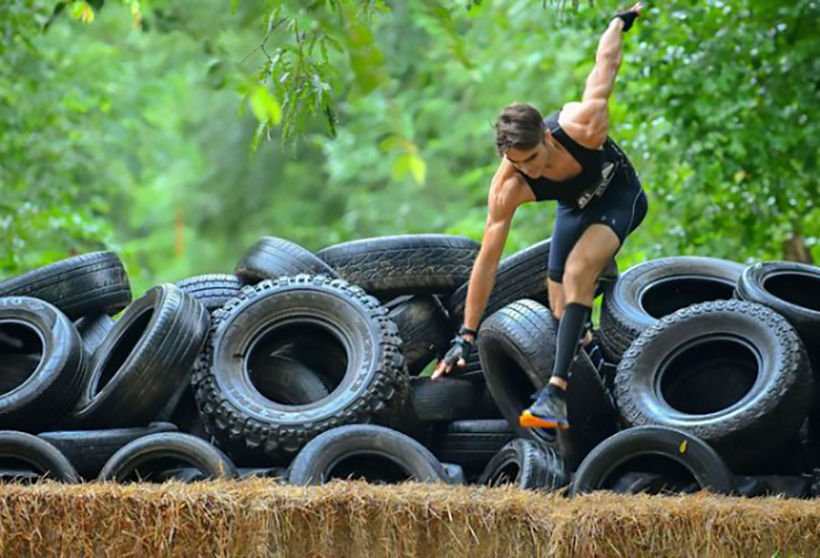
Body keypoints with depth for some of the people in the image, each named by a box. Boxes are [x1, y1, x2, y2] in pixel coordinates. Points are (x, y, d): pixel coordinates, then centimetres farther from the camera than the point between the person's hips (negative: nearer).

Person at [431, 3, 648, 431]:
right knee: (563, 312, 2)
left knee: (578, 272, -28)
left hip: (618, 196, -3)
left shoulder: (584, 126, -39)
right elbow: (487, 260, -27)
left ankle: (557, 392, -37)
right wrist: (467, 335, -29)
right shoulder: (507, 188, -33)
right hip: (574, 207, 3)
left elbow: (606, 61, -20)